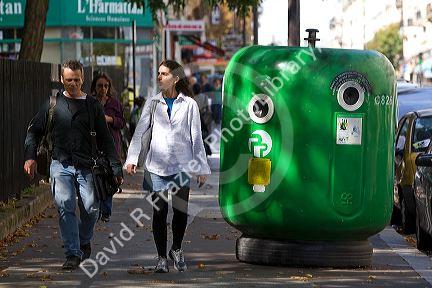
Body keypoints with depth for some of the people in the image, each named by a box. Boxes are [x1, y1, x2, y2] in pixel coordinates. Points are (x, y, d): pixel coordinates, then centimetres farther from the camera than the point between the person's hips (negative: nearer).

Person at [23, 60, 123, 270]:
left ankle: (84, 241, 23)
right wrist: (30, 156, -1)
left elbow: (105, 140, 10)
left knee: (91, 207, -6)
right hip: (60, 164, 0)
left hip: (86, 166, 0)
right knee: (64, 205, -15)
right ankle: (73, 253, -11)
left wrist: (115, 167, 5)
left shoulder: (92, 105, 9)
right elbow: (34, 131, 13)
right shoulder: (53, 104, 9)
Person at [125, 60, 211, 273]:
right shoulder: (153, 102, 5)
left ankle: (176, 250, 22)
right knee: (159, 211, -2)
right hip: (157, 165, 1)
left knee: (181, 210, -2)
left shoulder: (189, 104, 1)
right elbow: (139, 132, 4)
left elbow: (196, 138, 3)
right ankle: (161, 258, 8)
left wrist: (201, 168, 1)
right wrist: (131, 158, -8)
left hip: (182, 166, -1)